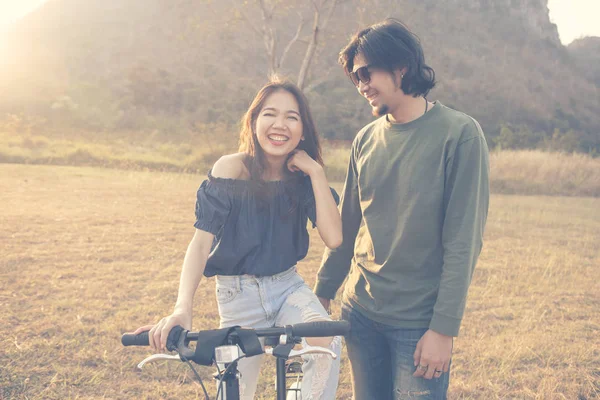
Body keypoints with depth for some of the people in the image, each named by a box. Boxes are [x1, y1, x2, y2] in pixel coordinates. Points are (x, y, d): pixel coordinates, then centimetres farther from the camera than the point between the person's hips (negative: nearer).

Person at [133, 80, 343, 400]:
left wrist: (316, 171, -22)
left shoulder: (303, 177, -6)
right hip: (239, 294, -2)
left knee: (328, 343, -28)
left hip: (288, 287, 2)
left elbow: (333, 238, -19)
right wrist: (181, 310, -35)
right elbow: (201, 242, -22)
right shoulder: (232, 169, -16)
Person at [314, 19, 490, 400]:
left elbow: (464, 241, -14)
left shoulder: (459, 134, -12)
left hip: (418, 323, -5)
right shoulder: (366, 139, 5)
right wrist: (322, 293, 13)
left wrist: (444, 328, -15)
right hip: (361, 312, 5)